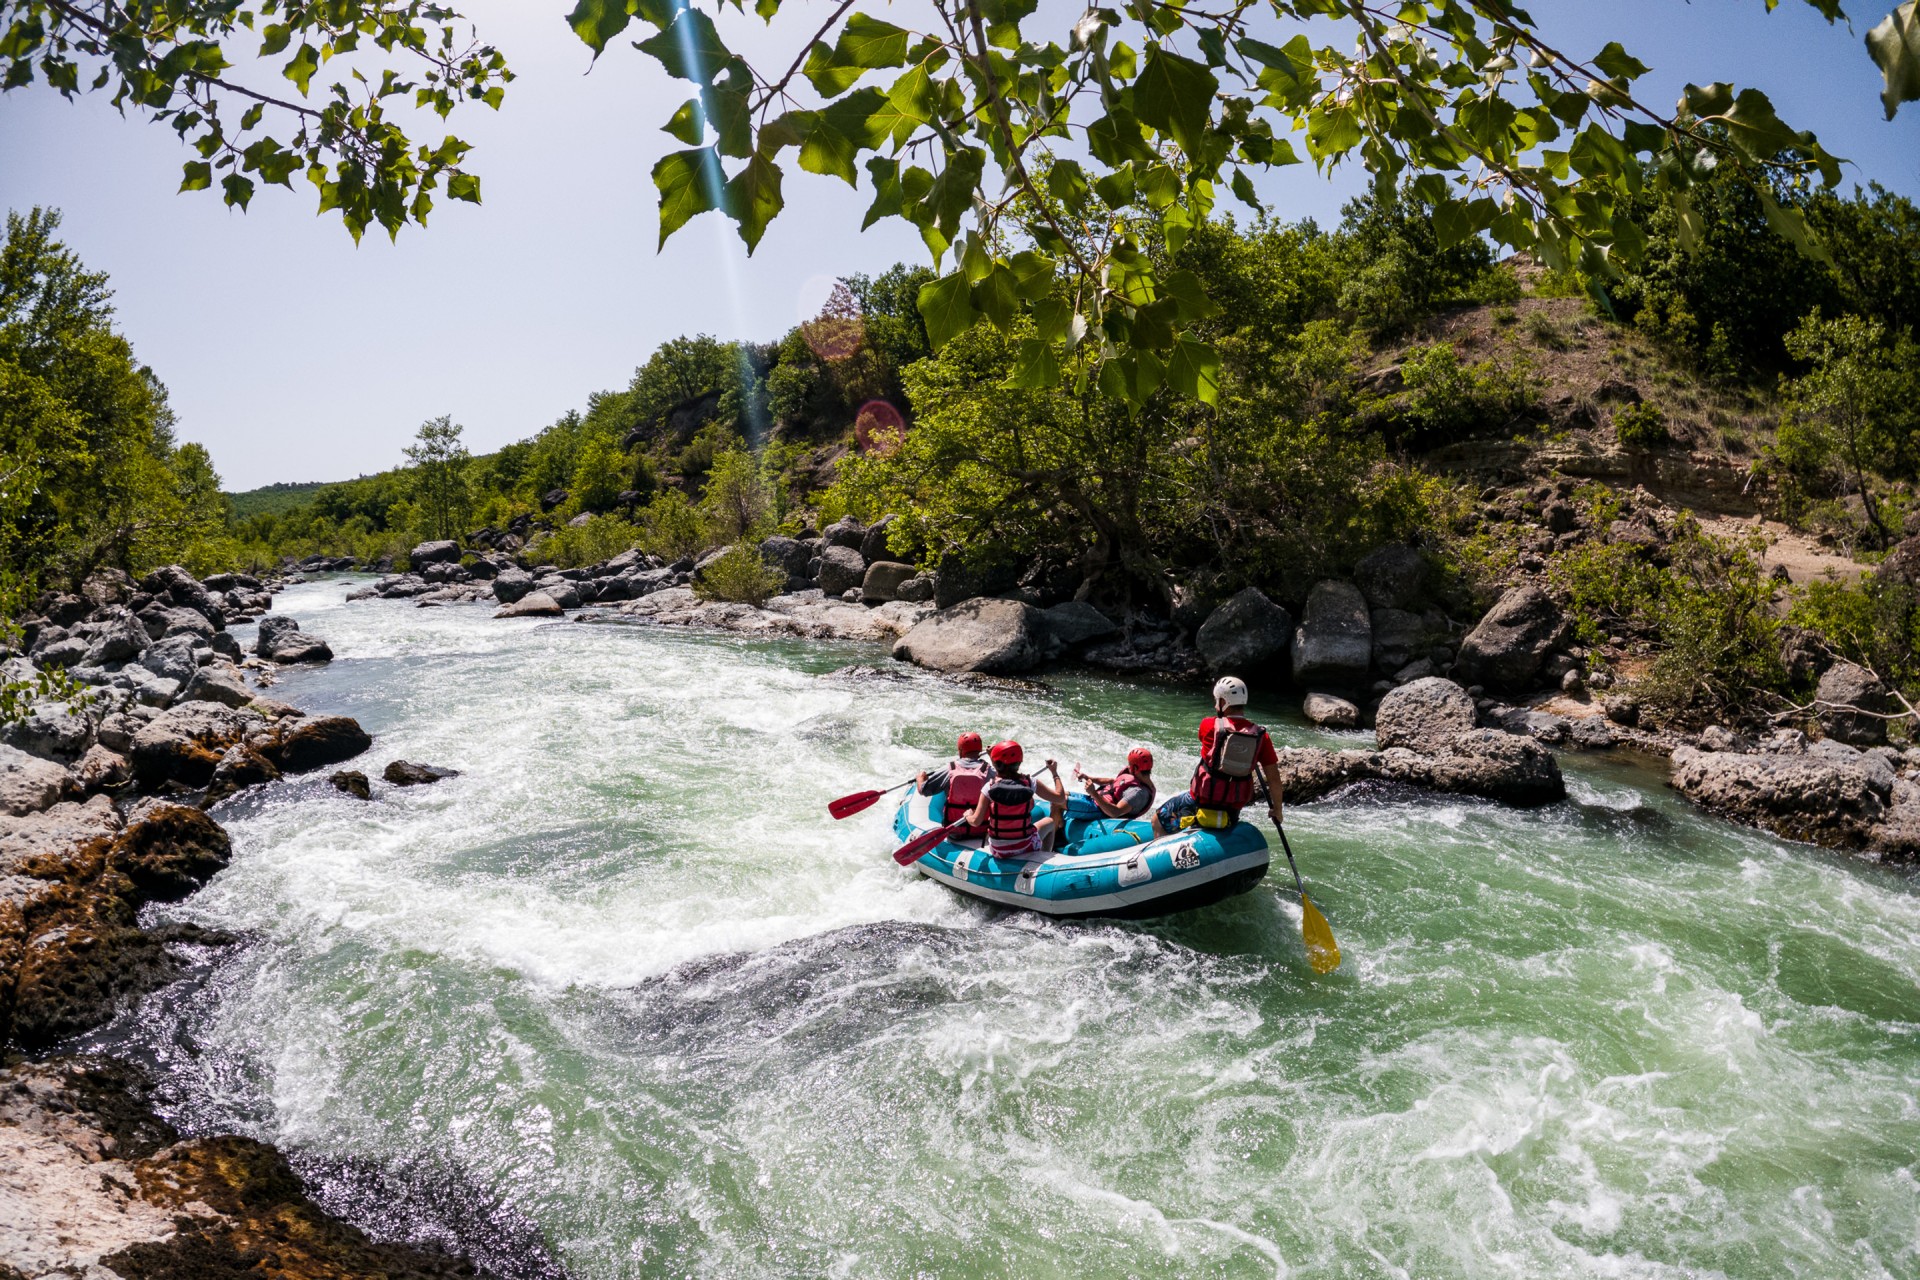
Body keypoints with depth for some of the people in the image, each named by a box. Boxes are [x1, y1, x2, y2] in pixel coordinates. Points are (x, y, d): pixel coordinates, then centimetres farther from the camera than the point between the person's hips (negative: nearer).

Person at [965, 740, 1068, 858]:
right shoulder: (1030, 784, -13)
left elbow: (976, 821, -15)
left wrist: (967, 816, 8)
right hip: (1026, 847, 0)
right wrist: (1055, 773, 10)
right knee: (1050, 821, 29)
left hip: (998, 851, 0)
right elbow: (1060, 798, -3)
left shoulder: (990, 788, -15)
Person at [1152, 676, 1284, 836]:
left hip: (1203, 799, -4)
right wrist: (1277, 810, 11)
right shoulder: (1260, 735, -6)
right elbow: (1274, 778, -2)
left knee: (1158, 821, 18)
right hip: (1233, 811, 4)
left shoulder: (1209, 725, -13)